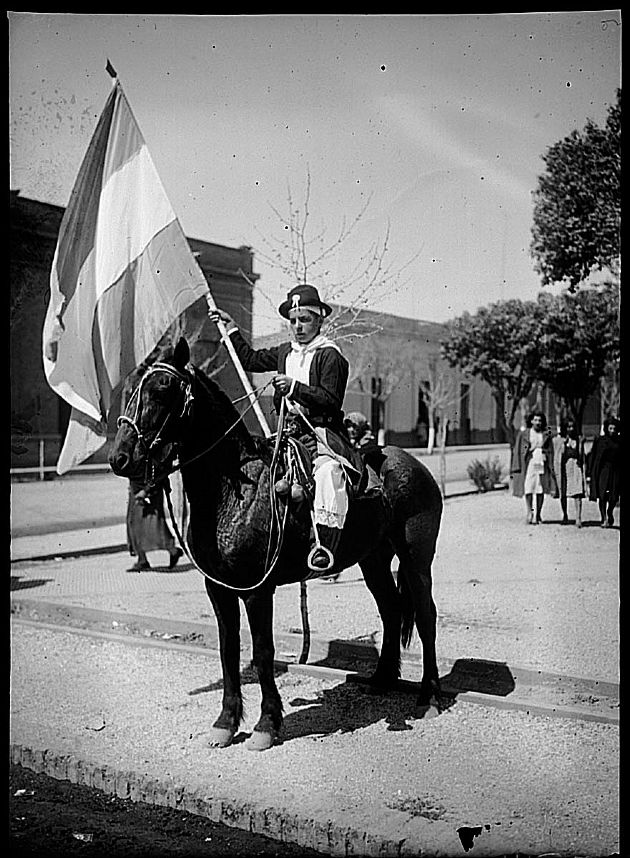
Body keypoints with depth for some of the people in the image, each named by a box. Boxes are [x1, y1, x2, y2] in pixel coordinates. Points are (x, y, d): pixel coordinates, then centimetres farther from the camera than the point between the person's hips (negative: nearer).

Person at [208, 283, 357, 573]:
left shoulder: (330, 355, -4)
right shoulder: (285, 352, 18)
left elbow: (331, 400, -12)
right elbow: (251, 359, 31)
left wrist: (296, 387, -20)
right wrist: (232, 329, 30)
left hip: (321, 432, -8)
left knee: (327, 471, -34)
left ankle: (325, 545, -41)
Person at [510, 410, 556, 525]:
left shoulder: (546, 435, 9)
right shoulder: (523, 434, 4)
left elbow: (550, 452, 10)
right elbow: (517, 451, 3)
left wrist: (551, 468, 2)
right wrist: (517, 467, -5)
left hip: (542, 465, 2)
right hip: (528, 464, -2)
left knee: (540, 490, 2)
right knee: (528, 489, -13)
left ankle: (538, 515, 10)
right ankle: (529, 512, -14)